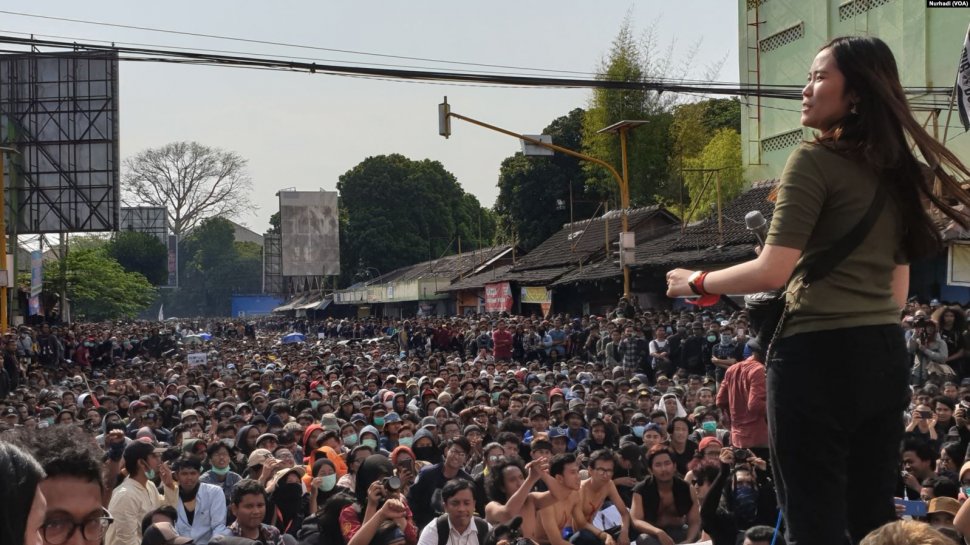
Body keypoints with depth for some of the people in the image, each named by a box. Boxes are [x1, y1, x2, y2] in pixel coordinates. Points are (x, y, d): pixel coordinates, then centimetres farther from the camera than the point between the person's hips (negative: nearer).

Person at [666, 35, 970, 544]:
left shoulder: (815, 159, -10)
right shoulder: (897, 170, 14)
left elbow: (773, 272, -16)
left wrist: (697, 282, -1)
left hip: (820, 353, -8)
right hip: (886, 354, 8)